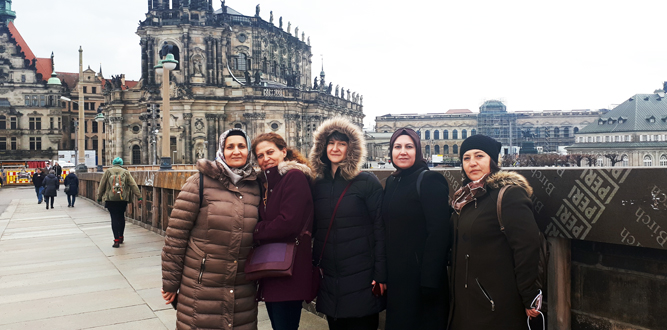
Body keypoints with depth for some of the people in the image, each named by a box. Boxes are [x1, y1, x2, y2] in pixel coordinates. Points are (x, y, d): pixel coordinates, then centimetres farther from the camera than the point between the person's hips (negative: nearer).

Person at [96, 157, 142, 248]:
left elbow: (102, 185, 5)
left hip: (110, 199, -1)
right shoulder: (126, 172, 5)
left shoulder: (108, 172, 4)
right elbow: (133, 185, 1)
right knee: (121, 217, 16)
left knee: (114, 218, -1)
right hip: (123, 199, 1)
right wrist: (139, 196, 0)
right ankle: (121, 237, 25)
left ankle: (117, 240, -7)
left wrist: (99, 197, 14)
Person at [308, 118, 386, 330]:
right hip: (329, 279, 4)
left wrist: (380, 273, -12)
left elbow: (380, 228, -8)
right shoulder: (318, 185, 8)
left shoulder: (367, 182, -6)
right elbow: (315, 229, 13)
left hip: (361, 279, -4)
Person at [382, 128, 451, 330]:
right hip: (396, 275, 7)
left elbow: (439, 234, -19)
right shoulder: (392, 181, 10)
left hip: (420, 276, -7)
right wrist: (383, 272, 10)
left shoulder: (429, 181, -13)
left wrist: (429, 281, -22)